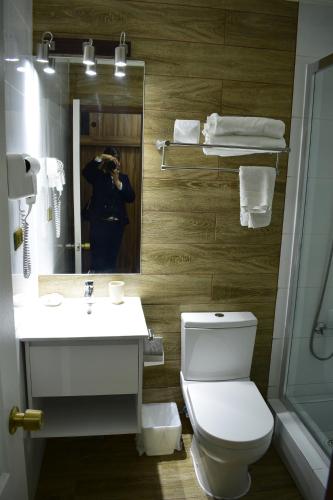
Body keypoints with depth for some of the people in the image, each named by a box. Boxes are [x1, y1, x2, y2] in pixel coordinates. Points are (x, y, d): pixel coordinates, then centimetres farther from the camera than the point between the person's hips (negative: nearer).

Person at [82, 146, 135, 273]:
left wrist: (118, 182, -11)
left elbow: (131, 197, 0)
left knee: (112, 258, 8)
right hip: (99, 222, -3)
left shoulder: (123, 178, 13)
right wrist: (100, 158, -27)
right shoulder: (98, 176, 5)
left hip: (117, 224, 3)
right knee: (98, 258, -5)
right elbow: (85, 171, -18)